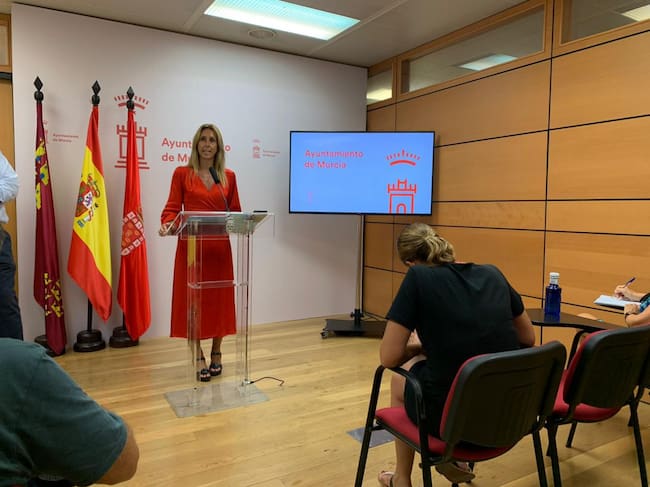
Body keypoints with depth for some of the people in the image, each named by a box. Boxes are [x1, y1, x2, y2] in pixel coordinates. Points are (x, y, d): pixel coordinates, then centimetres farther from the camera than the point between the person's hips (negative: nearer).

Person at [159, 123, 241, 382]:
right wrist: (167, 224, -21)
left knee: (219, 300, 8)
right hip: (191, 246, -2)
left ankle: (216, 354, 25)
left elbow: (236, 212, 8)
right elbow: (172, 208, -2)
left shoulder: (229, 176, 9)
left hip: (219, 247, 2)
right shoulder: (182, 173, 2)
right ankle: (198, 358, 16)